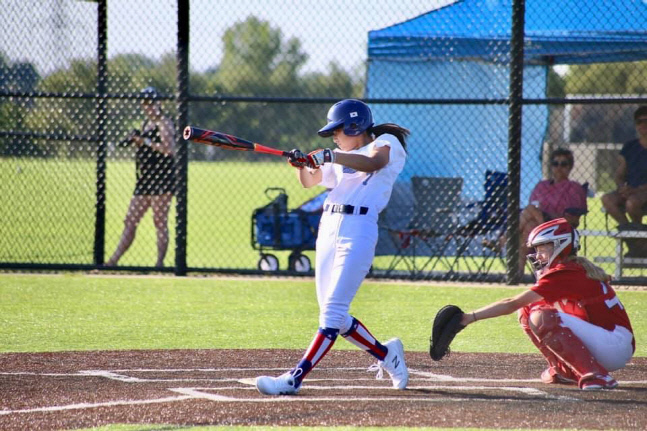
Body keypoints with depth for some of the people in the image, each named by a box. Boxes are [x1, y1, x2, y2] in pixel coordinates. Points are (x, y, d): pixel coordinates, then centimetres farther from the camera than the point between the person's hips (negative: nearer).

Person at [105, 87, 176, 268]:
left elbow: (169, 149, -20)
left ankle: (160, 261, -7)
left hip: (162, 179, -9)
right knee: (130, 222, 6)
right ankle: (114, 260, 6)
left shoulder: (164, 123, -6)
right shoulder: (146, 123, 20)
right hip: (144, 180, 9)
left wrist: (145, 141, -19)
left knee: (160, 222, -8)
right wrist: (136, 141, 8)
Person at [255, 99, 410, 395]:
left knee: (333, 311, -13)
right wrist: (301, 163, -8)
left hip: (358, 229, -8)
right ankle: (385, 354, 26)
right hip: (328, 227, 8)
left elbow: (373, 162, -18)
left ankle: (295, 378, -21)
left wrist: (327, 156, -26)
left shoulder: (387, 143, 4)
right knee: (334, 315, 8)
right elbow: (309, 181, 13)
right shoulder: (340, 159, 24)